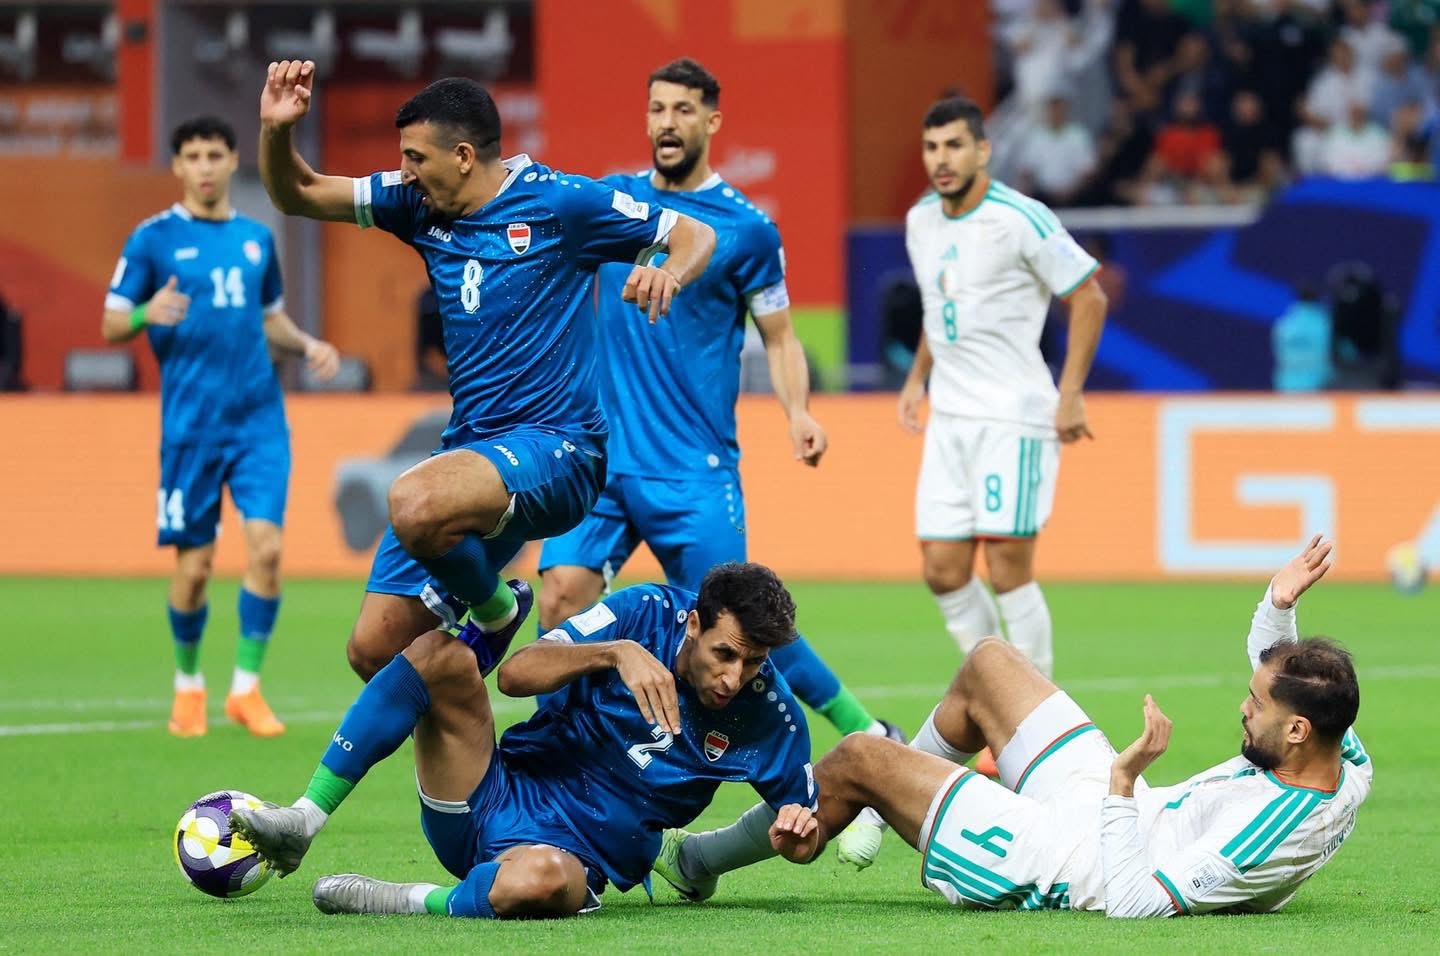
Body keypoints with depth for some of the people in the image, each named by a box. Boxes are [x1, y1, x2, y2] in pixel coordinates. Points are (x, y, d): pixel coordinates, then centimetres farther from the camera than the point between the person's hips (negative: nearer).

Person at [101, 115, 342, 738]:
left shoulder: (256, 238, 13)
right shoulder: (154, 238, -1)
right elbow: (111, 324, -2)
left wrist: (307, 344, 4)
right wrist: (146, 314, -23)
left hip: (260, 418, 3)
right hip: (190, 423, -3)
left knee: (266, 546, -10)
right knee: (194, 564, -1)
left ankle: (246, 687, 1)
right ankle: (188, 684, 21)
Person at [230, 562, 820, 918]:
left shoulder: (767, 714, -7)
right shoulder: (650, 614, -8)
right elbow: (516, 674, -15)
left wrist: (796, 828, -18)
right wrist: (616, 652, -30)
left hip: (571, 852, -2)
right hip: (495, 798, 2)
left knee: (543, 879, -43)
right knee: (441, 654, -24)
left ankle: (402, 903, -16)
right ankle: (302, 823, -21)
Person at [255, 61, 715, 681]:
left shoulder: (558, 201, -7)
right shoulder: (419, 206, 9)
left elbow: (697, 236, -2)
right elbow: (297, 196, 13)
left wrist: (668, 275, -24)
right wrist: (275, 130, -7)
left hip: (553, 445, -7)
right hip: (471, 448, 7)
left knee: (414, 503, -36)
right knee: (373, 651, -1)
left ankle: (495, 610, -7)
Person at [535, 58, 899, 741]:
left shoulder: (746, 229, -2)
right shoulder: (611, 200, 9)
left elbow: (779, 337, 3)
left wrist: (797, 413, -14)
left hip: (694, 466, -4)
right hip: (602, 454, 4)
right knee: (561, 597, -12)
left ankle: (864, 731, 9)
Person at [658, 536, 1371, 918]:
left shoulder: (1272, 837, -40)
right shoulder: (1346, 759, -14)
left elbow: (1132, 903, -36)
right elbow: (1279, 682, 8)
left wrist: (1126, 780, -39)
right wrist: (1278, 607, -8)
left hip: (1048, 863, -9)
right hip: (1101, 806, 9)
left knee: (855, 760, 0)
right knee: (987, 663, 21)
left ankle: (698, 859, 27)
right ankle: (889, 806, 43)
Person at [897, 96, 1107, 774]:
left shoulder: (1020, 220, -13)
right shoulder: (921, 221, 9)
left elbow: (1088, 297, -8)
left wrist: (1070, 392, -12)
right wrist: (918, 377, 15)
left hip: (1013, 416, -7)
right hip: (949, 417, 7)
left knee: (1008, 567, -8)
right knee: (942, 570, 2)